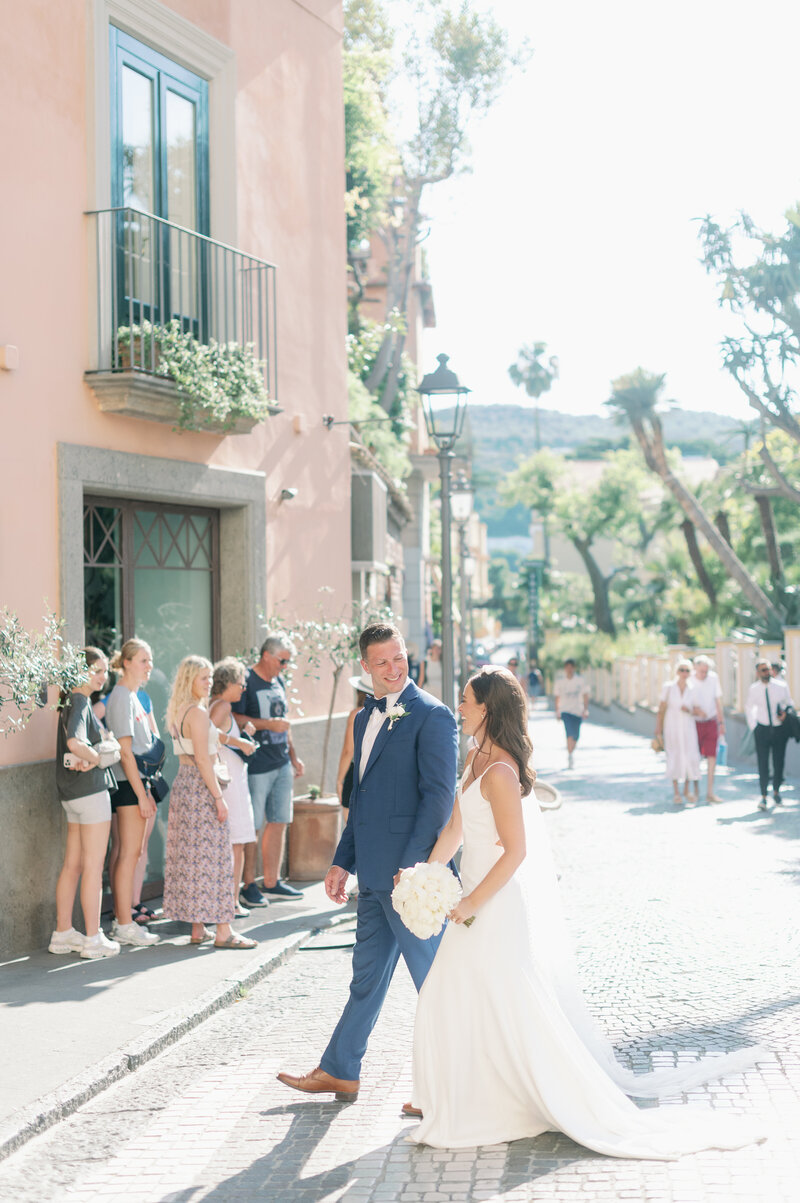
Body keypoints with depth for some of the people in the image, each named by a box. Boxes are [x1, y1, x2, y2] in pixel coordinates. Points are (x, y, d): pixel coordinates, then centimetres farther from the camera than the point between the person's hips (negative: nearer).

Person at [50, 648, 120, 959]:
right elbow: (74, 742, -32)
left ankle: (63, 933, 20)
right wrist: (96, 758, -15)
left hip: (72, 793, 10)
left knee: (72, 864, 14)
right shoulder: (80, 702, -16)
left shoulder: (73, 701, 14)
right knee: (93, 866, -4)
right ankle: (93, 940, 1)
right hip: (90, 789, -10)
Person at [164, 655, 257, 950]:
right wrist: (218, 797, -17)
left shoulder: (177, 711, 13)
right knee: (212, 856, -6)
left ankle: (197, 929, 14)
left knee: (191, 855, 10)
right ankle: (223, 931, -3)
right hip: (200, 785, -9)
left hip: (183, 782, 9)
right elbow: (203, 759, -19)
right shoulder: (198, 712, -15)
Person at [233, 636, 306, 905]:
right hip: (256, 766, -8)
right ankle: (248, 886, 5)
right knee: (252, 827, -3)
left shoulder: (278, 682, 16)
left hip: (281, 765, 8)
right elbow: (234, 719, -17)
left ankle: (272, 883, 18)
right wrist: (268, 724, -19)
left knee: (279, 822, 10)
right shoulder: (246, 682, -8)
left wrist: (293, 757, 21)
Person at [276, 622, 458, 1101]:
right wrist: (343, 861, 20)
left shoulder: (432, 715, -11)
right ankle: (339, 1073, 27)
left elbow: (439, 796, -17)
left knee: (433, 980, 1)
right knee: (368, 975, 17)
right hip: (375, 873, 9)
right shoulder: (365, 718, 16)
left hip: (411, 870, -8)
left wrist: (411, 865, -22)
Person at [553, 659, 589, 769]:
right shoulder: (560, 681, 1)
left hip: (578, 711, 2)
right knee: (570, 733, -20)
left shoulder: (580, 680, 0)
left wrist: (585, 709, -5)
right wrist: (557, 712, 9)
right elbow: (557, 697, 8)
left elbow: (585, 696, 3)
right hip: (565, 710, -2)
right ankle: (570, 757, -17)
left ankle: (571, 753, 33)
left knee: (576, 736, 8)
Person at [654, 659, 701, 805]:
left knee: (691, 757, -6)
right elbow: (661, 710, 1)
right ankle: (676, 792, 10)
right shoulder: (668, 687, -1)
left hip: (688, 726, 2)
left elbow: (696, 710, 9)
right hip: (672, 726, -2)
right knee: (675, 758, -1)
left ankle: (687, 789, 13)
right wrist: (658, 731, -2)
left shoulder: (693, 689, 4)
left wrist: (689, 710, -13)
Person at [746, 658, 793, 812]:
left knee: (779, 762, 8)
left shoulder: (781, 686, -4)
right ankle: (763, 797, 0)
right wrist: (753, 727, 6)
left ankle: (776, 792, 27)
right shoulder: (753, 689, -4)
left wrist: (786, 713, -12)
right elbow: (748, 708, 12)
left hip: (780, 729, 1)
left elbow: (789, 703, 9)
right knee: (763, 764, -5)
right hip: (762, 729, -1)